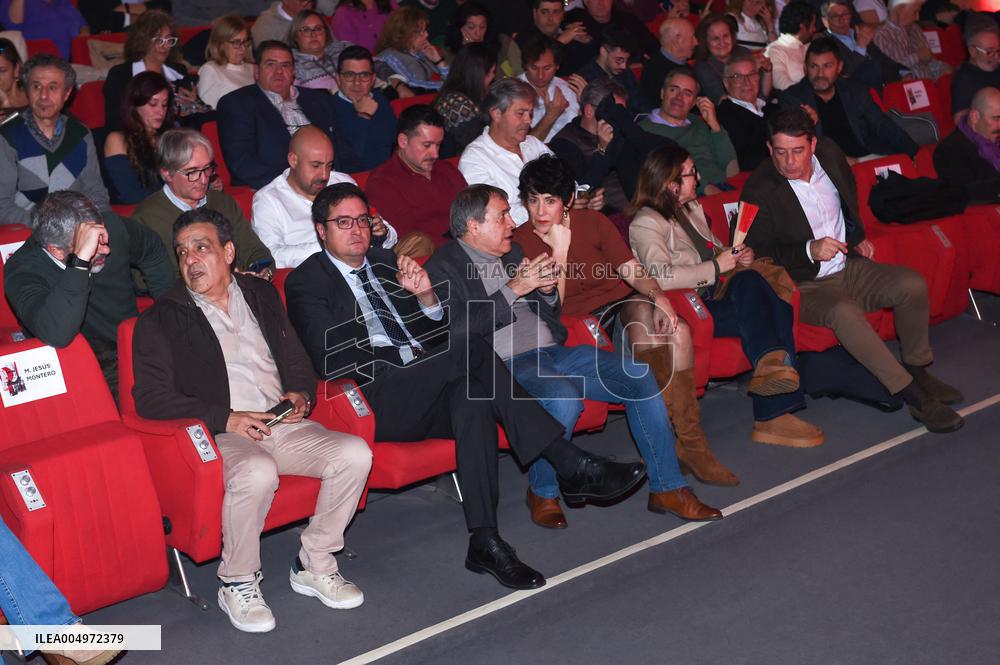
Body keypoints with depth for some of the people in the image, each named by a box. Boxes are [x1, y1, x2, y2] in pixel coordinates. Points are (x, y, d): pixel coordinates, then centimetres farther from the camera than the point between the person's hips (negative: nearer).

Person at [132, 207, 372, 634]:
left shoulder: (261, 296, 20)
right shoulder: (161, 320, 6)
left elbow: (297, 362, 23)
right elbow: (151, 398, -4)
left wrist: (301, 395, -1)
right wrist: (226, 419, -15)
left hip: (283, 425, 5)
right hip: (221, 436, -4)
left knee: (354, 453, -20)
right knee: (257, 472, -37)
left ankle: (315, 564, -3)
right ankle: (237, 583, -13)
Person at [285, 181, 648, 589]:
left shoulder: (386, 263, 24)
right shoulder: (306, 282, 7)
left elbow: (434, 334, 19)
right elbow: (329, 361, -7)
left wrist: (426, 296, -2)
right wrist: (404, 360, -9)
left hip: (426, 395, 6)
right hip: (376, 402, -6)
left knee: (472, 396, -32)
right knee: (472, 347, -28)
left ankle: (485, 543, -33)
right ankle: (571, 468, -29)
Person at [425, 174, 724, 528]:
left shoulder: (512, 252, 22)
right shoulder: (444, 266, 1)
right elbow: (457, 330, -16)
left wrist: (545, 290, 1)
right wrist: (513, 289, -15)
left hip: (552, 352, 8)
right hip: (505, 364, -7)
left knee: (639, 376, -9)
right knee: (564, 396, -37)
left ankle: (667, 488, -2)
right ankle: (542, 492, -11)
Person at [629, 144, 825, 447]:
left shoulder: (691, 208, 23)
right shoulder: (646, 223, -6)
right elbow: (660, 276, -23)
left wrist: (737, 255, 14)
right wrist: (716, 267, -15)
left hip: (715, 294, 8)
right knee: (762, 315, -30)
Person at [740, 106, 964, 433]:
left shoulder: (829, 155, 3)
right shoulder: (759, 190, -15)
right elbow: (758, 252, -16)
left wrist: (858, 237, 16)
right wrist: (810, 250, -26)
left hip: (848, 268, 6)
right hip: (804, 285, -6)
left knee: (913, 285, -15)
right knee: (845, 312, -35)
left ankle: (916, 370, 6)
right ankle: (912, 394, -27)